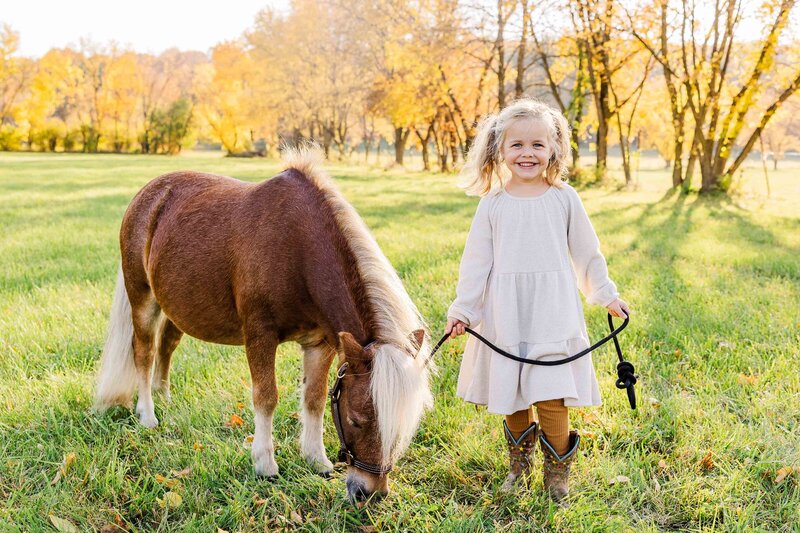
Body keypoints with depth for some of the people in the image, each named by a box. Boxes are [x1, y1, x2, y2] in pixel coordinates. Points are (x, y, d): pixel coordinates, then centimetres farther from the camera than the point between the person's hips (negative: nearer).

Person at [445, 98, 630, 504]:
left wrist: (606, 295, 17)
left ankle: (557, 473, 13)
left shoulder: (564, 198, 1)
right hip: (505, 316, 1)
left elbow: (586, 253, 11)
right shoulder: (493, 203, 2)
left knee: (552, 396, -6)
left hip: (553, 314, -1)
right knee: (512, 397, 9)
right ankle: (518, 465, 30)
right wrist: (462, 310, 1)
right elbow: (476, 261, 5)